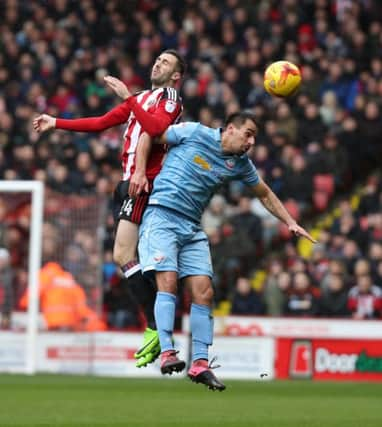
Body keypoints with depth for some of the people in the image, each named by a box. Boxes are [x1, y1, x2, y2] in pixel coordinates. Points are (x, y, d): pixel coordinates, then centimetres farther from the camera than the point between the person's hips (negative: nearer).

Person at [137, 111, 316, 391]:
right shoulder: (194, 133, -5)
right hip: (162, 216, -5)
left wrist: (291, 223, 20)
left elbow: (265, 194, 25)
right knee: (168, 282, -20)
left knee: (204, 292, -5)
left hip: (193, 229, 5)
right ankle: (167, 352, -24)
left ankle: (200, 363, -3)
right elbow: (149, 136, 5)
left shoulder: (241, 164, 10)